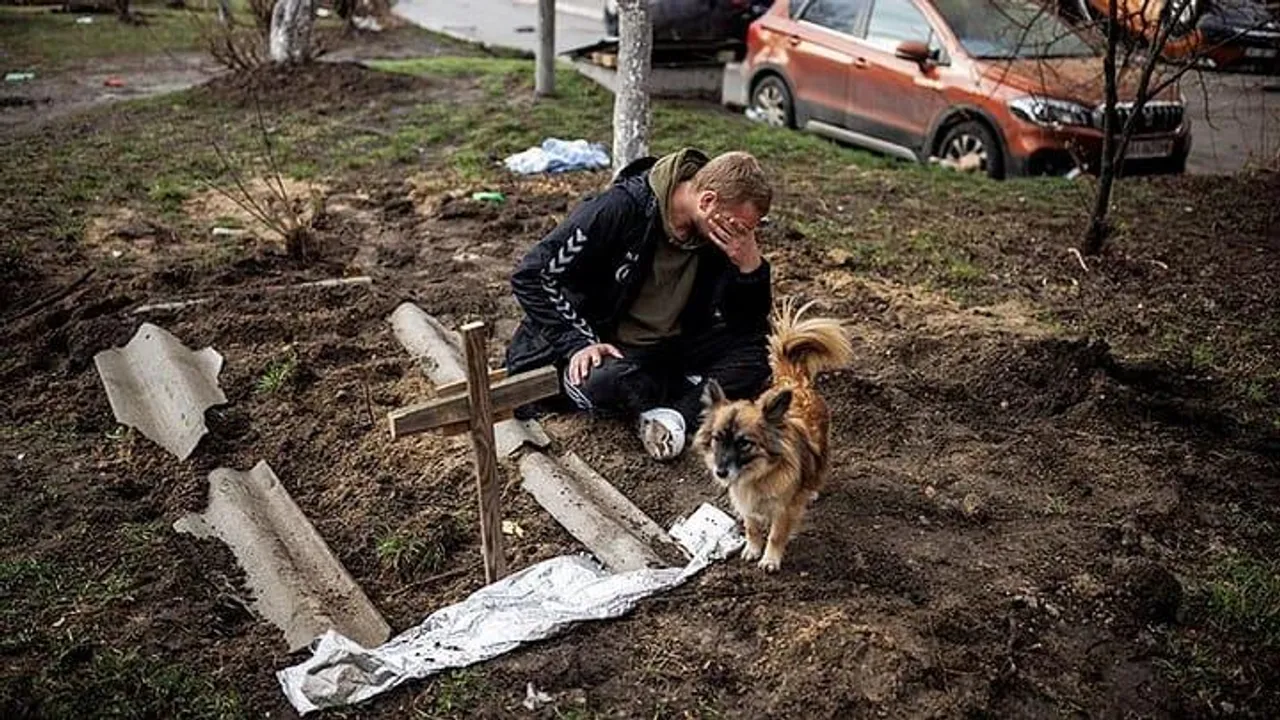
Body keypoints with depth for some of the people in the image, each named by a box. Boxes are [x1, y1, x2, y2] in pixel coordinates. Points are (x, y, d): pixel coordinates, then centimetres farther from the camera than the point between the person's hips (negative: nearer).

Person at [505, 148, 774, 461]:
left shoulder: (723, 236, -7)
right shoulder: (620, 209, -22)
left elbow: (750, 323, -3)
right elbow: (532, 275, -19)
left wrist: (750, 263, -21)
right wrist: (580, 343, -25)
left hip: (674, 346, 5)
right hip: (601, 345, -4)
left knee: (763, 349, -16)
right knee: (605, 381, -39)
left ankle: (676, 416, -29)